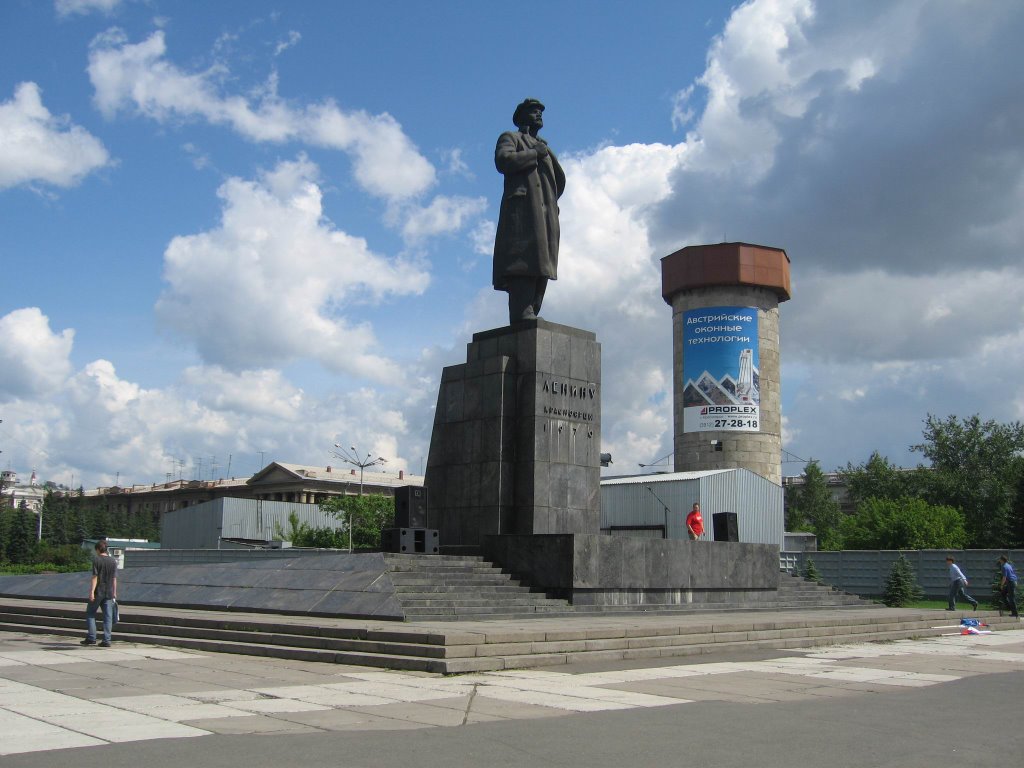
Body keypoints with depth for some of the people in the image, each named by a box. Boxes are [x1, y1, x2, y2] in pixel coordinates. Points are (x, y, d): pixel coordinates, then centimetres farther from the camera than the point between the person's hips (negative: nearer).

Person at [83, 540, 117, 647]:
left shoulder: (96, 560, -6)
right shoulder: (113, 561, 7)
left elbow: (95, 577, -12)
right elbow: (114, 579, 8)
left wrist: (92, 591, -12)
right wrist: (114, 593, 13)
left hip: (98, 592, -4)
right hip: (109, 593, 4)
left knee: (90, 614, 11)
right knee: (108, 616, 3)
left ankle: (91, 638, 6)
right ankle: (106, 641, 1)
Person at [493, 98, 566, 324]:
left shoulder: (543, 146, 35)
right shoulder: (510, 137, 15)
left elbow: (560, 180, 27)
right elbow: (503, 161, -8)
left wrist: (547, 152, 14)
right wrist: (535, 154, -1)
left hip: (546, 213, 7)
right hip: (522, 209, -7)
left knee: (541, 266, -3)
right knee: (524, 264, -20)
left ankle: (531, 314, -7)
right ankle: (523, 317, -29)